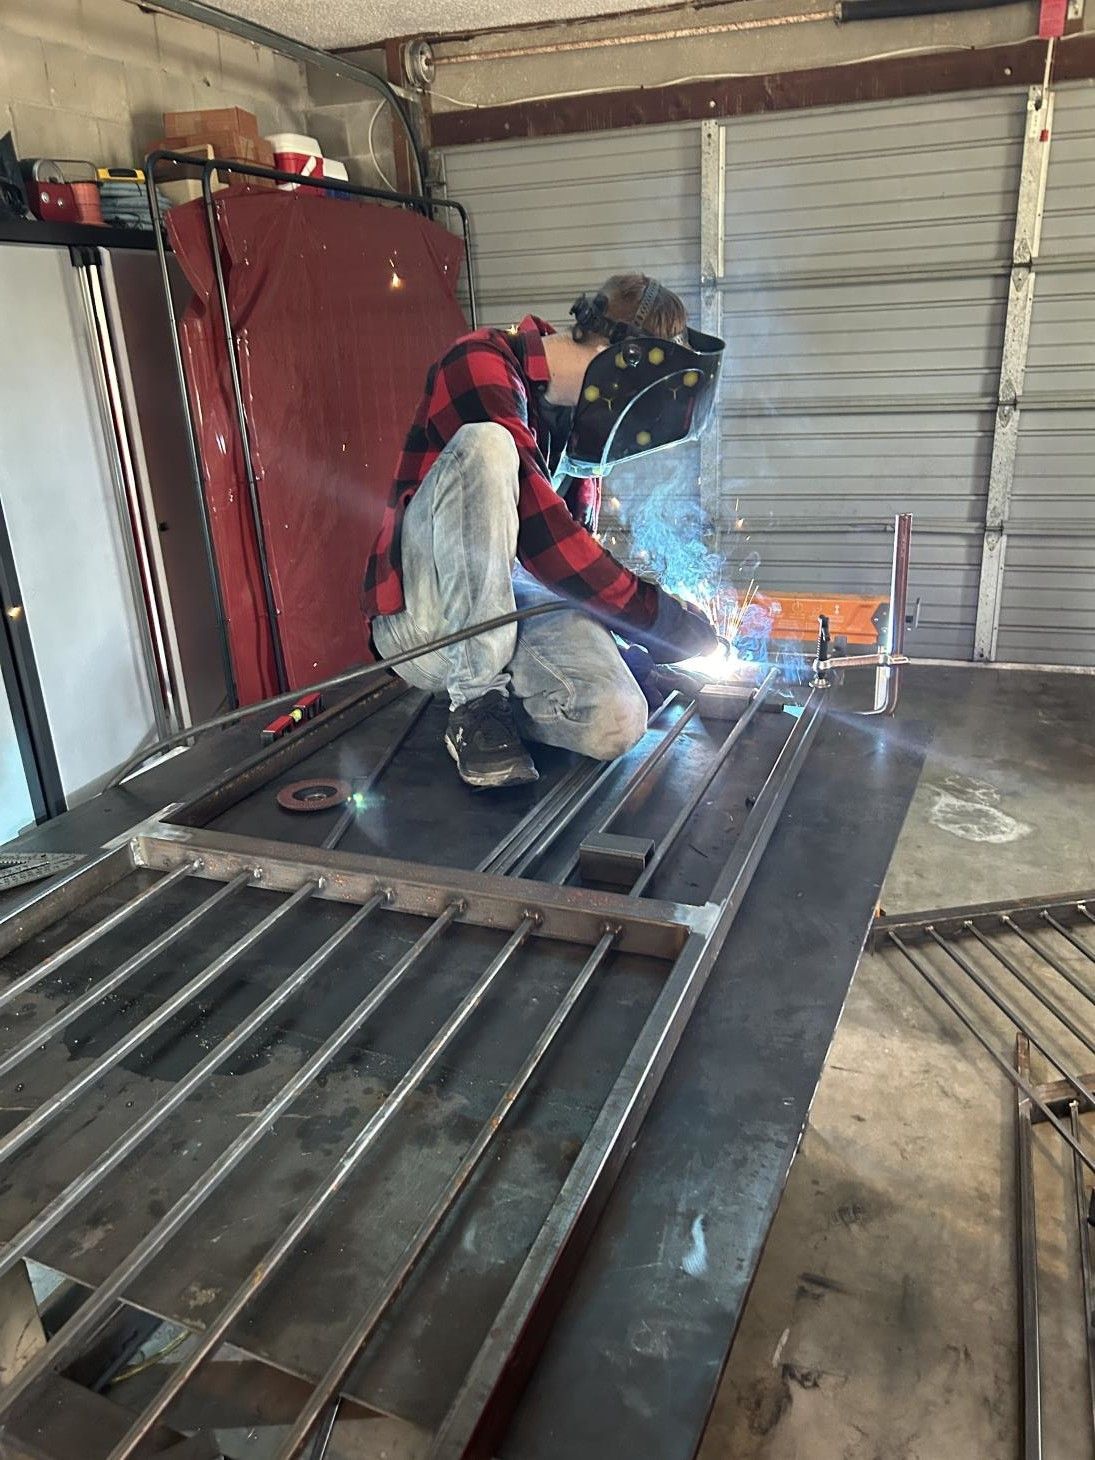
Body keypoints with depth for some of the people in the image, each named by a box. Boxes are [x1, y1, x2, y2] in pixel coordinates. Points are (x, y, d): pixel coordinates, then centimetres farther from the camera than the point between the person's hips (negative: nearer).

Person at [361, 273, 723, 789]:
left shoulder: (577, 416, 11)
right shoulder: (481, 364, -12)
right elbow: (537, 528, -23)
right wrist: (655, 613, -16)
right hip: (424, 615, -4)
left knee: (614, 724, -26)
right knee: (486, 445, -30)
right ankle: (475, 699, -24)